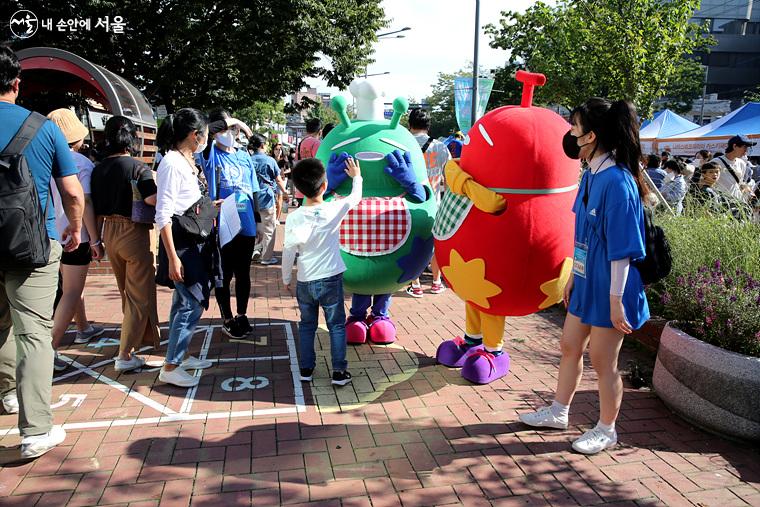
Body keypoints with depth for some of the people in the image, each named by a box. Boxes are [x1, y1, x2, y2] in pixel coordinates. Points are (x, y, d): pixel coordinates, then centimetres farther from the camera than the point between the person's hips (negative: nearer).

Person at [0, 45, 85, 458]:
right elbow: (74, 194, -3)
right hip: (35, 244, -2)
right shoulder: (45, 128, -4)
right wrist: (74, 231, 14)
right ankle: (36, 431, -3)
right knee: (33, 333, -2)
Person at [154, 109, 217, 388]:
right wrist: (172, 258, -22)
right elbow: (163, 215, -20)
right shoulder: (172, 163, -17)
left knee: (184, 301, 17)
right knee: (193, 304, -7)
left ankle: (180, 354, 30)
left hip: (195, 240, 10)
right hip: (180, 242, -9)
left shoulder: (188, 161, 10)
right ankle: (170, 367, 4)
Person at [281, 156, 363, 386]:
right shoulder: (334, 210, -13)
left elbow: (288, 252, -5)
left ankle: (306, 369, 25)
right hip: (331, 279, -1)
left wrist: (286, 278, 8)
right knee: (336, 325, 11)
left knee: (307, 325, 18)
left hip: (304, 282, 2)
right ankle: (339, 372, 12)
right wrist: (357, 177, 25)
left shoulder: (293, 218, -10)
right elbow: (356, 197, 6)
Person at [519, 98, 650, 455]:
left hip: (607, 290, -9)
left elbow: (622, 248, -22)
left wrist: (616, 299, -19)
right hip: (586, 282, 9)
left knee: (603, 361, 7)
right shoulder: (591, 175, 5)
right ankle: (559, 412, 37)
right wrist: (573, 277, 17)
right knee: (569, 347, 19)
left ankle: (606, 430, 27)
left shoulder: (617, 182, -23)